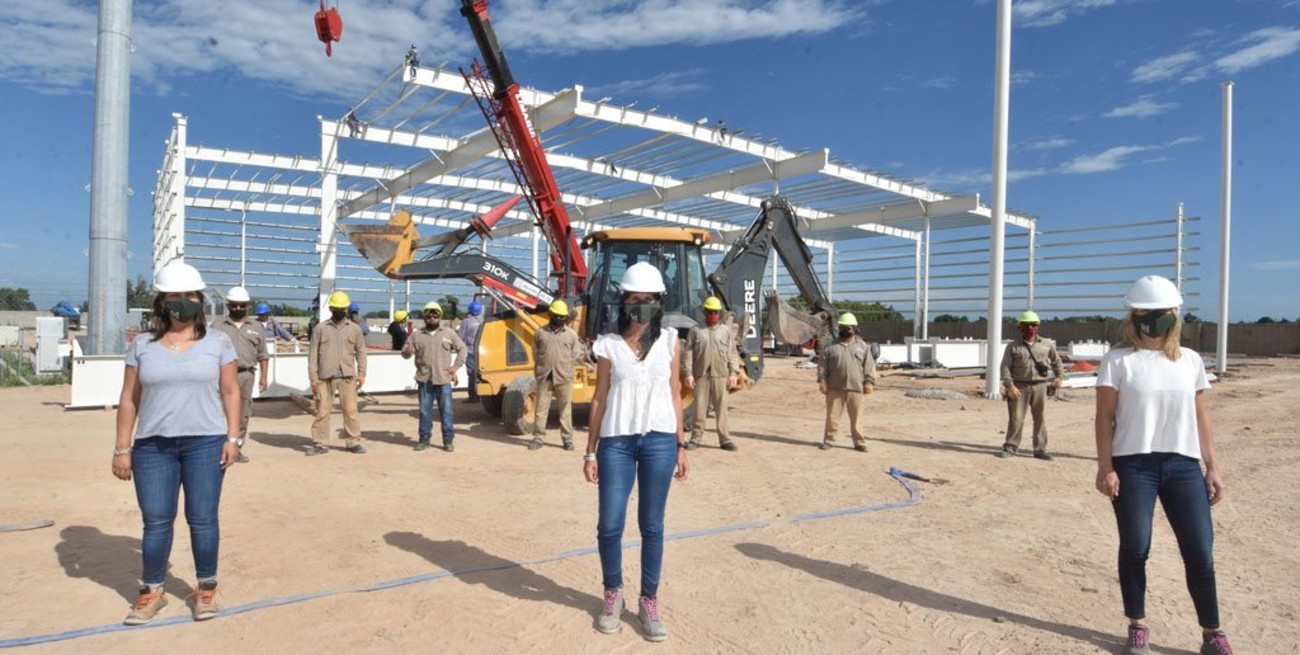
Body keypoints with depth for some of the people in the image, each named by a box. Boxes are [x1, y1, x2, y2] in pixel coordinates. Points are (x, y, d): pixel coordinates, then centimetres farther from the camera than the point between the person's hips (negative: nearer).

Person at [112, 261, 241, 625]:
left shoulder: (217, 341, 3)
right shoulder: (142, 344, 6)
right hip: (152, 445, 2)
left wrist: (232, 438, -4)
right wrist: (122, 448, 4)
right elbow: (129, 399, 7)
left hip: (205, 442, -1)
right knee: (156, 521, 6)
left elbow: (230, 392, 4)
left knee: (202, 519, 4)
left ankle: (207, 588, 19)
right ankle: (152, 592, 23)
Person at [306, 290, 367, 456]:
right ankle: (319, 443, 10)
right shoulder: (320, 328, 5)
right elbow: (313, 353, 4)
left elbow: (361, 351, 12)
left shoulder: (354, 329, 9)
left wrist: (361, 373, 3)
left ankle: (353, 441, 10)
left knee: (351, 409, 2)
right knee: (322, 410, 3)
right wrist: (313, 377, -2)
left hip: (347, 376, 1)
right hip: (325, 376, -1)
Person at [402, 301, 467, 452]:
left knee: (446, 411, 0)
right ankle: (424, 439, 18)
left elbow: (462, 349, 12)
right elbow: (405, 353, 9)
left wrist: (456, 366, 2)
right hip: (424, 379, 2)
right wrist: (408, 352, -15)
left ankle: (448, 440, 8)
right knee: (424, 411, 7)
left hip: (443, 379, -1)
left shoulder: (449, 333, 6)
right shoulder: (417, 335, 9)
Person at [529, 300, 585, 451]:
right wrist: (541, 367, 4)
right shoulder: (540, 333, 6)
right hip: (544, 376, 1)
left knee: (565, 409, 5)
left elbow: (578, 354, 7)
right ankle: (539, 437, 12)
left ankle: (567, 438, 12)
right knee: (541, 407, 4)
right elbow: (535, 352, 13)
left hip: (564, 377, -1)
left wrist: (566, 365, 1)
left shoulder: (571, 334, 3)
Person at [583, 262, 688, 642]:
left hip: (659, 441, 0)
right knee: (609, 524, 2)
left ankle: (649, 601, 21)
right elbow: (599, 399, 5)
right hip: (616, 442, 0)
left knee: (652, 525, 8)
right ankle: (613, 594, 25)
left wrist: (681, 445, 6)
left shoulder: (669, 342, 6)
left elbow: (674, 395, 9)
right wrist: (590, 451, 3)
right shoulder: (609, 345, 3)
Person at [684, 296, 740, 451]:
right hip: (701, 375, -1)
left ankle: (725, 439, 9)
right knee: (699, 408, 4)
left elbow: (733, 354, 8)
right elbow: (689, 353, 3)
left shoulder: (726, 331, 10)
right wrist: (689, 374, -5)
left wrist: (733, 373, 0)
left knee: (721, 408, 3)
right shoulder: (695, 331, 6)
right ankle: (695, 438, 13)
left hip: (721, 375, 1)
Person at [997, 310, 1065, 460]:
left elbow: (1056, 361, 23)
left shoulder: (1047, 344, 8)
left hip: (1040, 386, 2)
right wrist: (1010, 386, -14)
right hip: (1020, 386, -2)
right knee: (1016, 418, -1)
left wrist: (1059, 376, 13)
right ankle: (1010, 447, 9)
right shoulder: (1013, 346, 0)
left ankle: (1040, 449, 14)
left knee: (1040, 419, 6)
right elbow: (1005, 367, -5)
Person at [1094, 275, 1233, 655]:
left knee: (1201, 552, 5)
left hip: (1184, 465, 3)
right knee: (1135, 549, 6)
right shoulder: (1119, 362, -2)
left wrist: (1212, 466, 8)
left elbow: (1200, 417, 12)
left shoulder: (1190, 360, 9)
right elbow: (1105, 418, -4)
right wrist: (1105, 467, -11)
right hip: (1133, 465, -3)